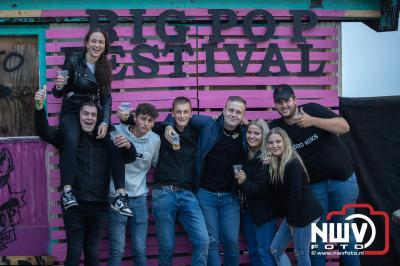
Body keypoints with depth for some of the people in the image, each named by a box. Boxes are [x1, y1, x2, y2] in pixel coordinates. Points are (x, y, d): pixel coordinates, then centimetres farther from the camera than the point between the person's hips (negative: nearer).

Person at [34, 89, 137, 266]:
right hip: (74, 204, -3)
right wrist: (39, 107, -28)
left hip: (98, 205, 3)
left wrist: (128, 146, -13)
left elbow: (130, 158, 12)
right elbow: (44, 132, -10)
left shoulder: (105, 140, 12)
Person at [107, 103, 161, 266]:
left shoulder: (155, 139, 0)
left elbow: (157, 164, 14)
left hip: (139, 198, 3)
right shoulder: (117, 132, -10)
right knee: (117, 250, -1)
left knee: (140, 250, 7)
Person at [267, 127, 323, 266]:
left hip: (305, 212, -9)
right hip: (292, 213, 9)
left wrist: (293, 220, -15)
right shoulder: (276, 164, 9)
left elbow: (296, 194, -19)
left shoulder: (293, 164, -17)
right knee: (275, 249, 9)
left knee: (301, 253, -4)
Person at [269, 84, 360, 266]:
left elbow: (344, 127, -16)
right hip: (314, 184, 2)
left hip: (342, 178, -2)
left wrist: (313, 121, -27)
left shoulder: (312, 109, -9)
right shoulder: (276, 127, -1)